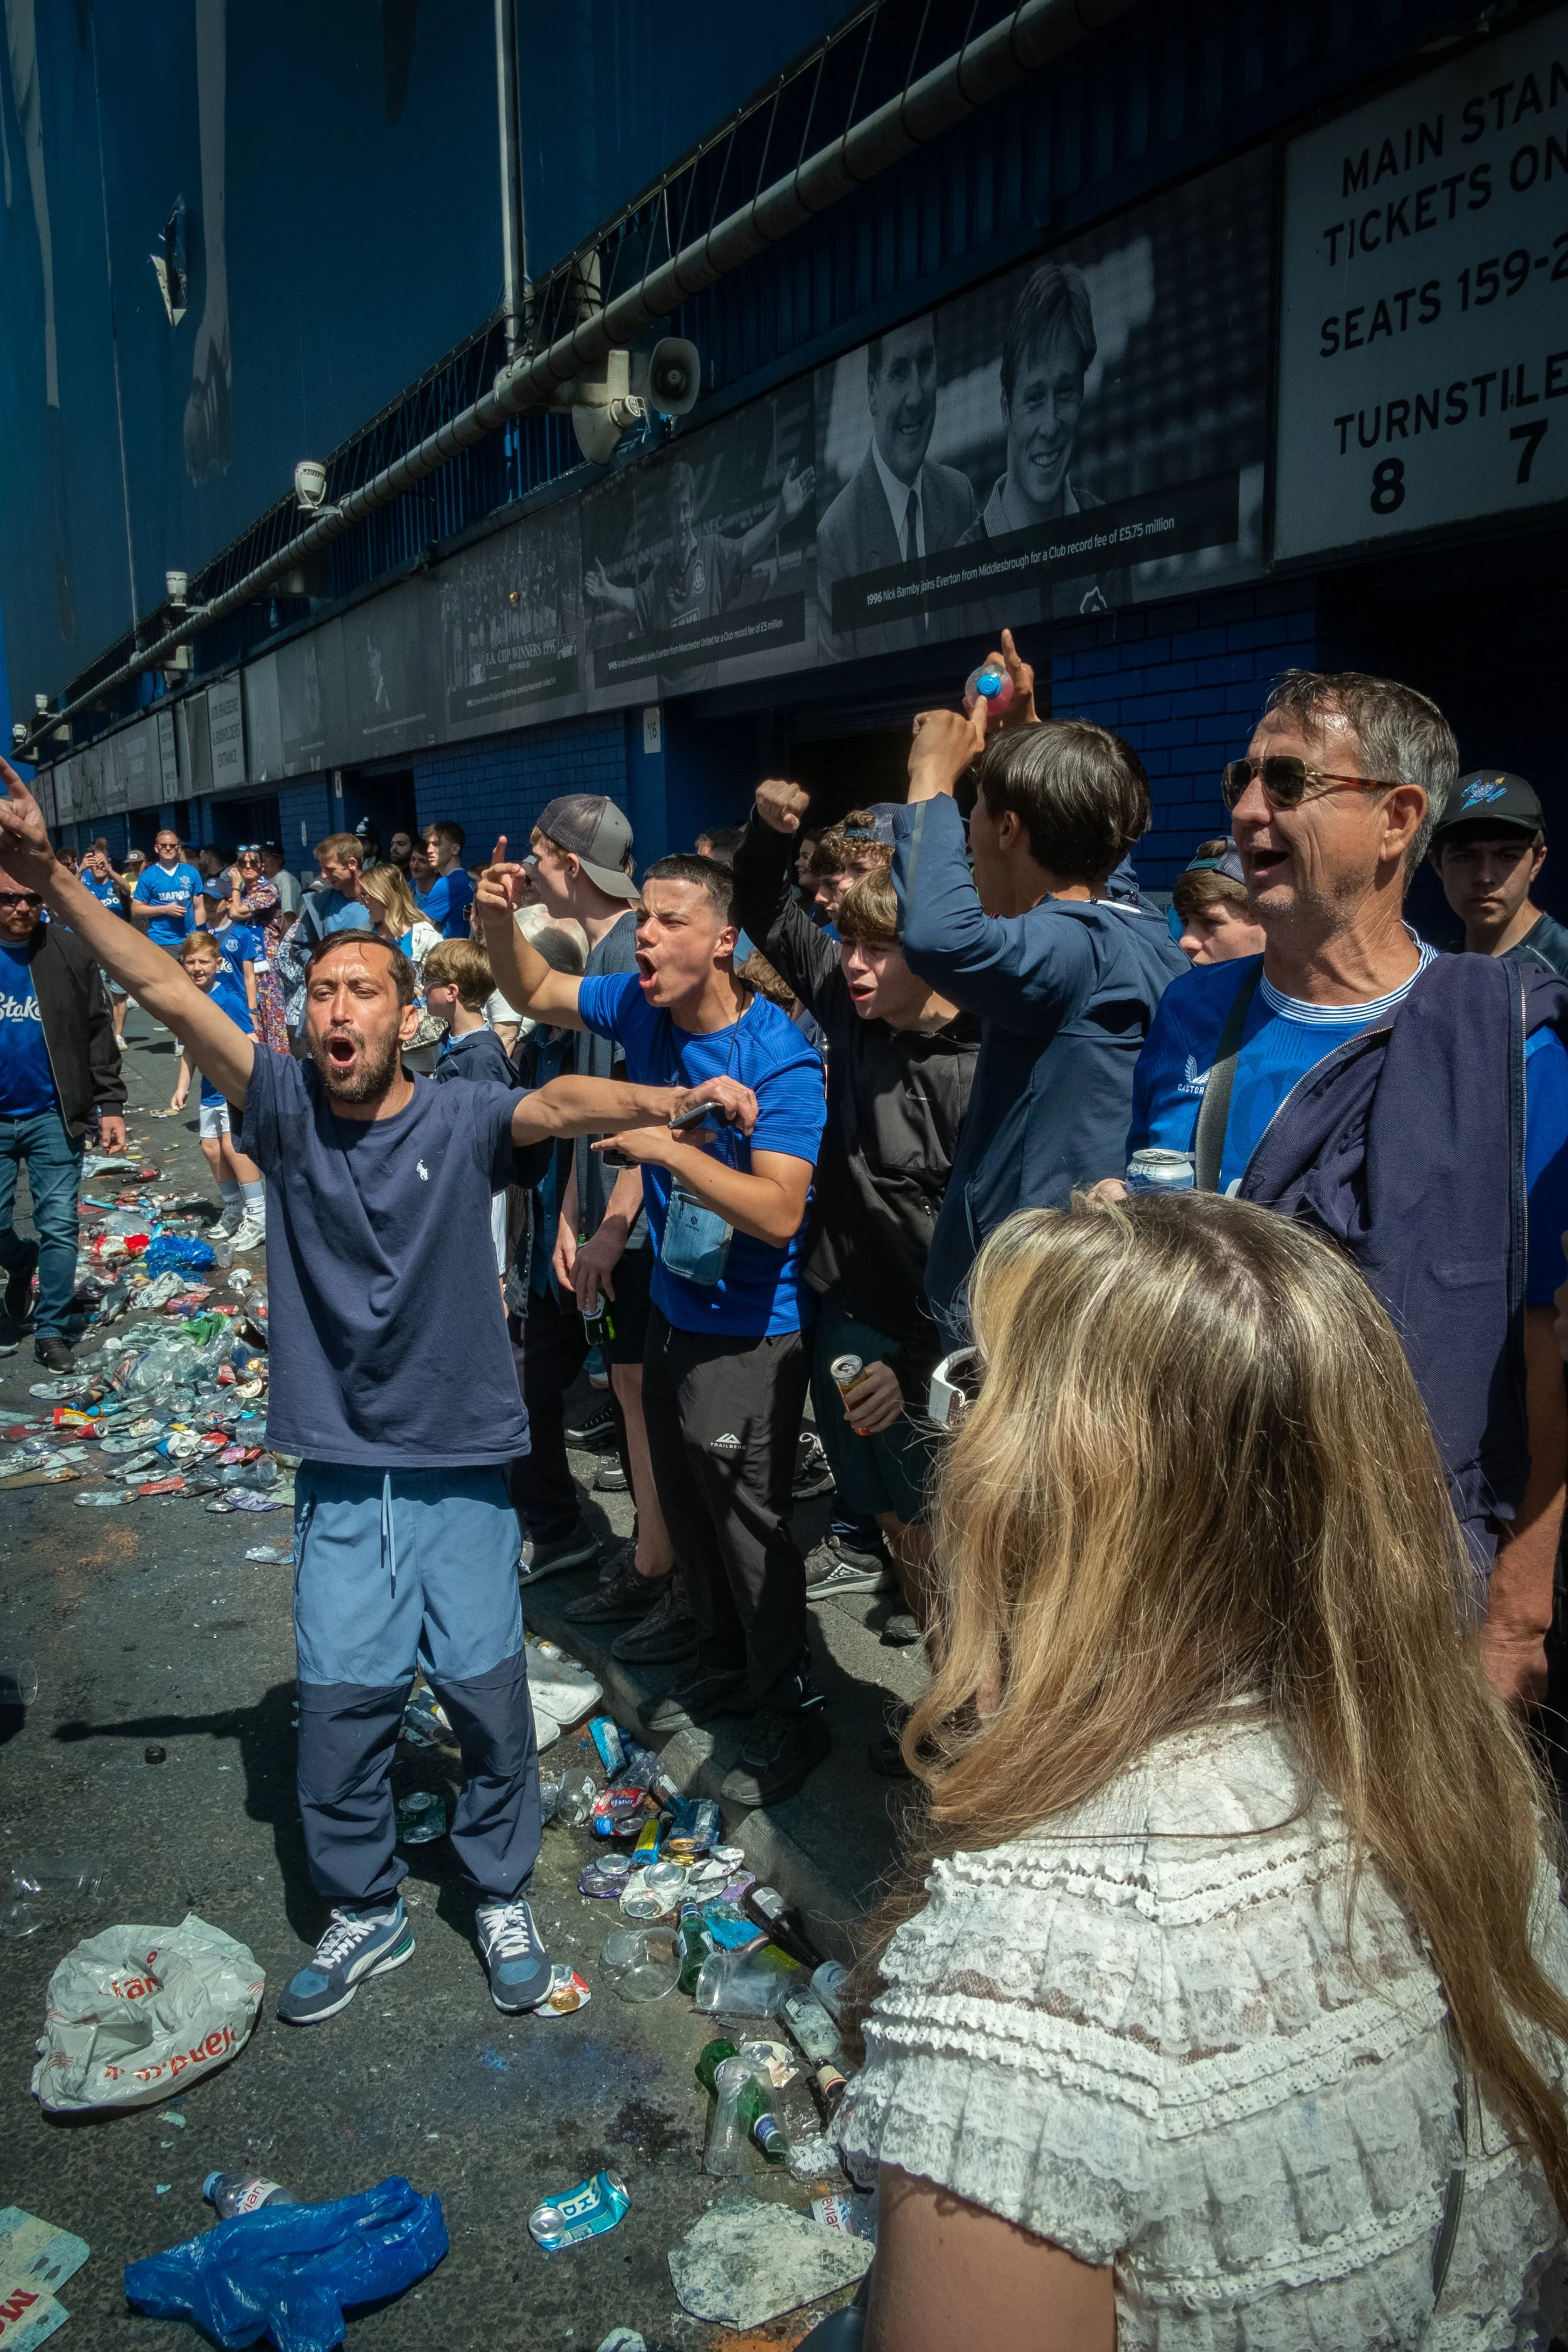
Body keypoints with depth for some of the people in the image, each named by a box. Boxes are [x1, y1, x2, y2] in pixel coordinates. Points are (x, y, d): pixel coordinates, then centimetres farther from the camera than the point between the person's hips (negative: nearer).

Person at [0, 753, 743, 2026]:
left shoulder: (460, 1122, -7)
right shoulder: (289, 1108, -1)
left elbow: (561, 1103, -27)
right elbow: (167, 989, -9)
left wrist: (674, 1097, -46)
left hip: (460, 1465, -2)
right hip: (340, 1473, 2)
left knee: (486, 1690, 4)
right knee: (339, 1698, 5)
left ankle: (502, 1894, 30)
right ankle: (365, 1912, 29)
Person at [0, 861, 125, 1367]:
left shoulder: (71, 953, -4)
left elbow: (98, 1034, -1)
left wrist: (111, 1104, -6)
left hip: (54, 1116, -2)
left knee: (58, 1225, 0)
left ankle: (51, 1329, 12)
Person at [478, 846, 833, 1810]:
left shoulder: (780, 1056, -25)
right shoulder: (640, 1007, -5)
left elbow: (779, 1212, -31)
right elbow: (534, 991, 11)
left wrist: (665, 1145, -37)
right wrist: (500, 920, -9)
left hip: (750, 1330, -7)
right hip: (674, 1306, 8)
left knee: (749, 1520, 1)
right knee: (687, 1504, 20)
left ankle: (793, 1712, 21)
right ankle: (725, 1662, 42)